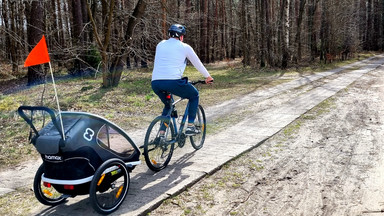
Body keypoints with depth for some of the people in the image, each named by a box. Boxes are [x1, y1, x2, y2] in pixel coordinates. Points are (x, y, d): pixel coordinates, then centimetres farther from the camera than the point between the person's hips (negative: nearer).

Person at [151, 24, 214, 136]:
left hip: (155, 82, 5)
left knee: (168, 105, 30)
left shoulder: (160, 45, 22)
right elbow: (198, 64, 20)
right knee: (194, 96, 21)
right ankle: (190, 126, 15)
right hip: (173, 81, -5)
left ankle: (161, 133, 21)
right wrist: (208, 77, 35)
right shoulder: (185, 47, 10)